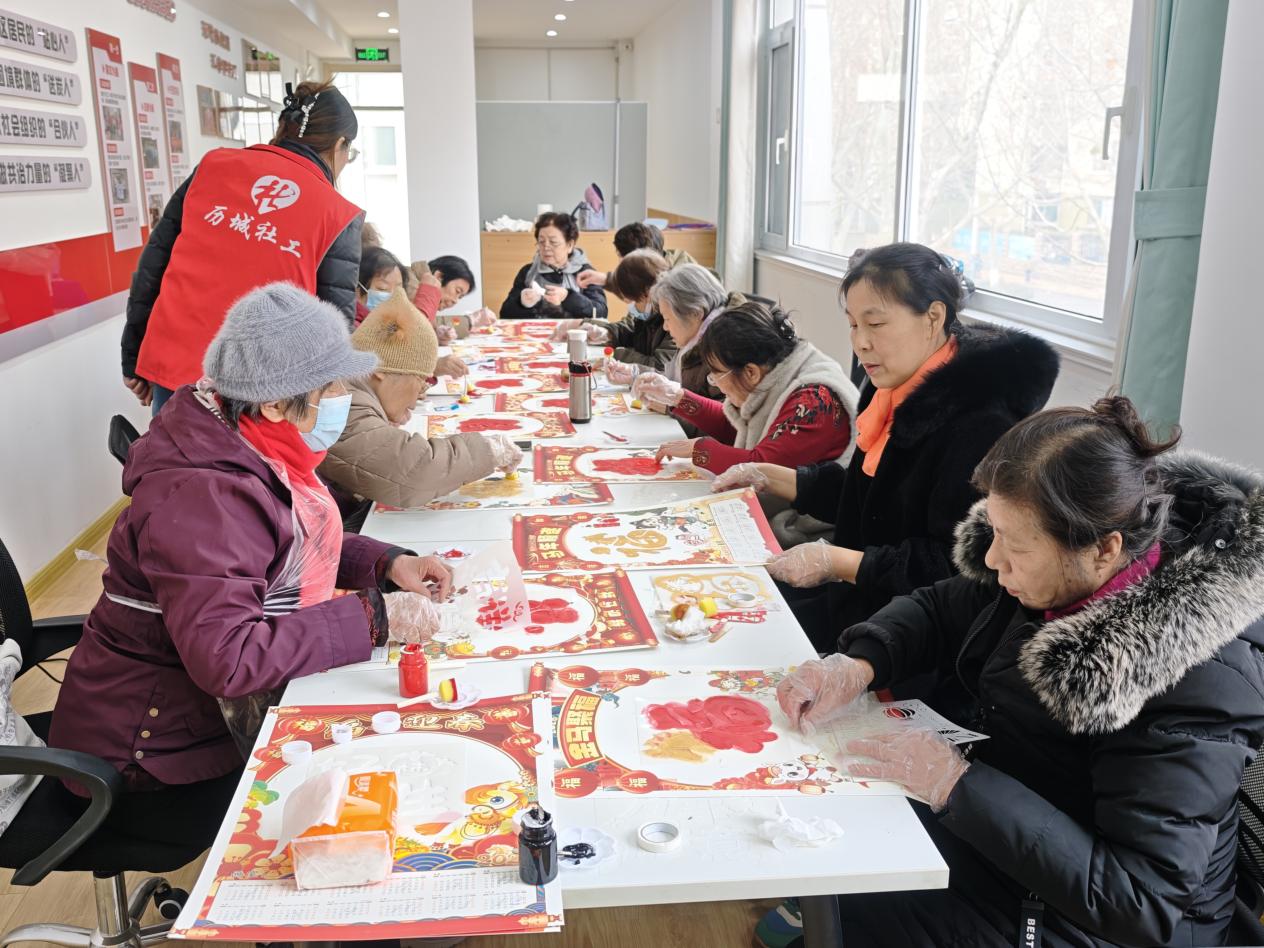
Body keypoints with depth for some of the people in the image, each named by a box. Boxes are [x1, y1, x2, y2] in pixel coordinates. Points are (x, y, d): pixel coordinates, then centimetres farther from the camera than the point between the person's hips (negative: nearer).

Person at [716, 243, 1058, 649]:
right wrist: (769, 477, 10)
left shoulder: (980, 422, -23)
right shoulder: (900, 392, 6)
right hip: (861, 588, 9)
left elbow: (957, 567, -24)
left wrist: (837, 562, -24)